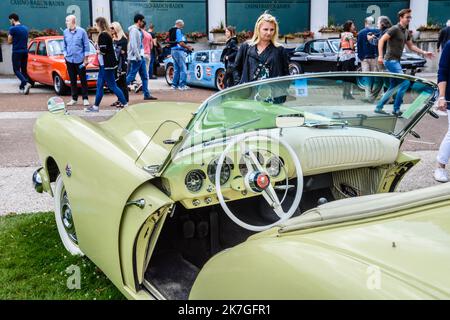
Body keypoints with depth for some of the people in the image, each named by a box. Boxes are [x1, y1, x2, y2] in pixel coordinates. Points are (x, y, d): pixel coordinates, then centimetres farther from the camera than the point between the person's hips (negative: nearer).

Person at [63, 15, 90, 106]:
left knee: (83, 80, 2)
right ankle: (74, 99, 16)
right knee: (72, 80, 8)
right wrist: (65, 55, 6)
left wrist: (86, 59, -5)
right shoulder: (65, 32, 5)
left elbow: (86, 45, -3)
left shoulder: (81, 31, -6)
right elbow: (64, 45, 15)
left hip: (80, 60, -4)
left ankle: (85, 99, 9)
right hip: (69, 60, 4)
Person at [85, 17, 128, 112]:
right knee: (99, 85, 12)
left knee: (112, 86, -4)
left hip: (107, 65, -10)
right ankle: (95, 106, 18)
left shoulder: (103, 35, -15)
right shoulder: (106, 34, 14)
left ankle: (125, 104, 1)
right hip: (105, 64, 10)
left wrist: (98, 51, -2)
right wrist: (99, 50, -1)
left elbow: (103, 50, -22)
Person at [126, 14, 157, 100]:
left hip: (141, 56, 10)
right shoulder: (134, 30, -13)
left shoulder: (139, 30, 16)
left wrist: (141, 56, 13)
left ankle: (147, 94, 13)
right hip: (136, 58, -10)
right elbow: (133, 45, -19)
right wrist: (138, 57, -20)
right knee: (131, 76, -7)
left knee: (145, 76, 9)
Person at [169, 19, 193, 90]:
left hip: (173, 50, 10)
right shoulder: (178, 31, -12)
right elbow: (181, 43, -20)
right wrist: (188, 48, -6)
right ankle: (182, 85, -8)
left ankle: (174, 85, 15)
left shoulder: (171, 31, 17)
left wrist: (186, 46, 20)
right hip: (179, 51, -10)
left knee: (176, 69, 14)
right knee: (183, 69, -6)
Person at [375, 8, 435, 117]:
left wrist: (424, 53, 16)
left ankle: (379, 107, 17)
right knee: (405, 82, -13)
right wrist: (380, 56, -26)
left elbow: (411, 46, 23)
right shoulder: (395, 29, -11)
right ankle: (396, 109, -6)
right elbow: (381, 40, -16)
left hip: (396, 61, 9)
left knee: (394, 87, 11)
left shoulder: (406, 32, 15)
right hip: (391, 60, -9)